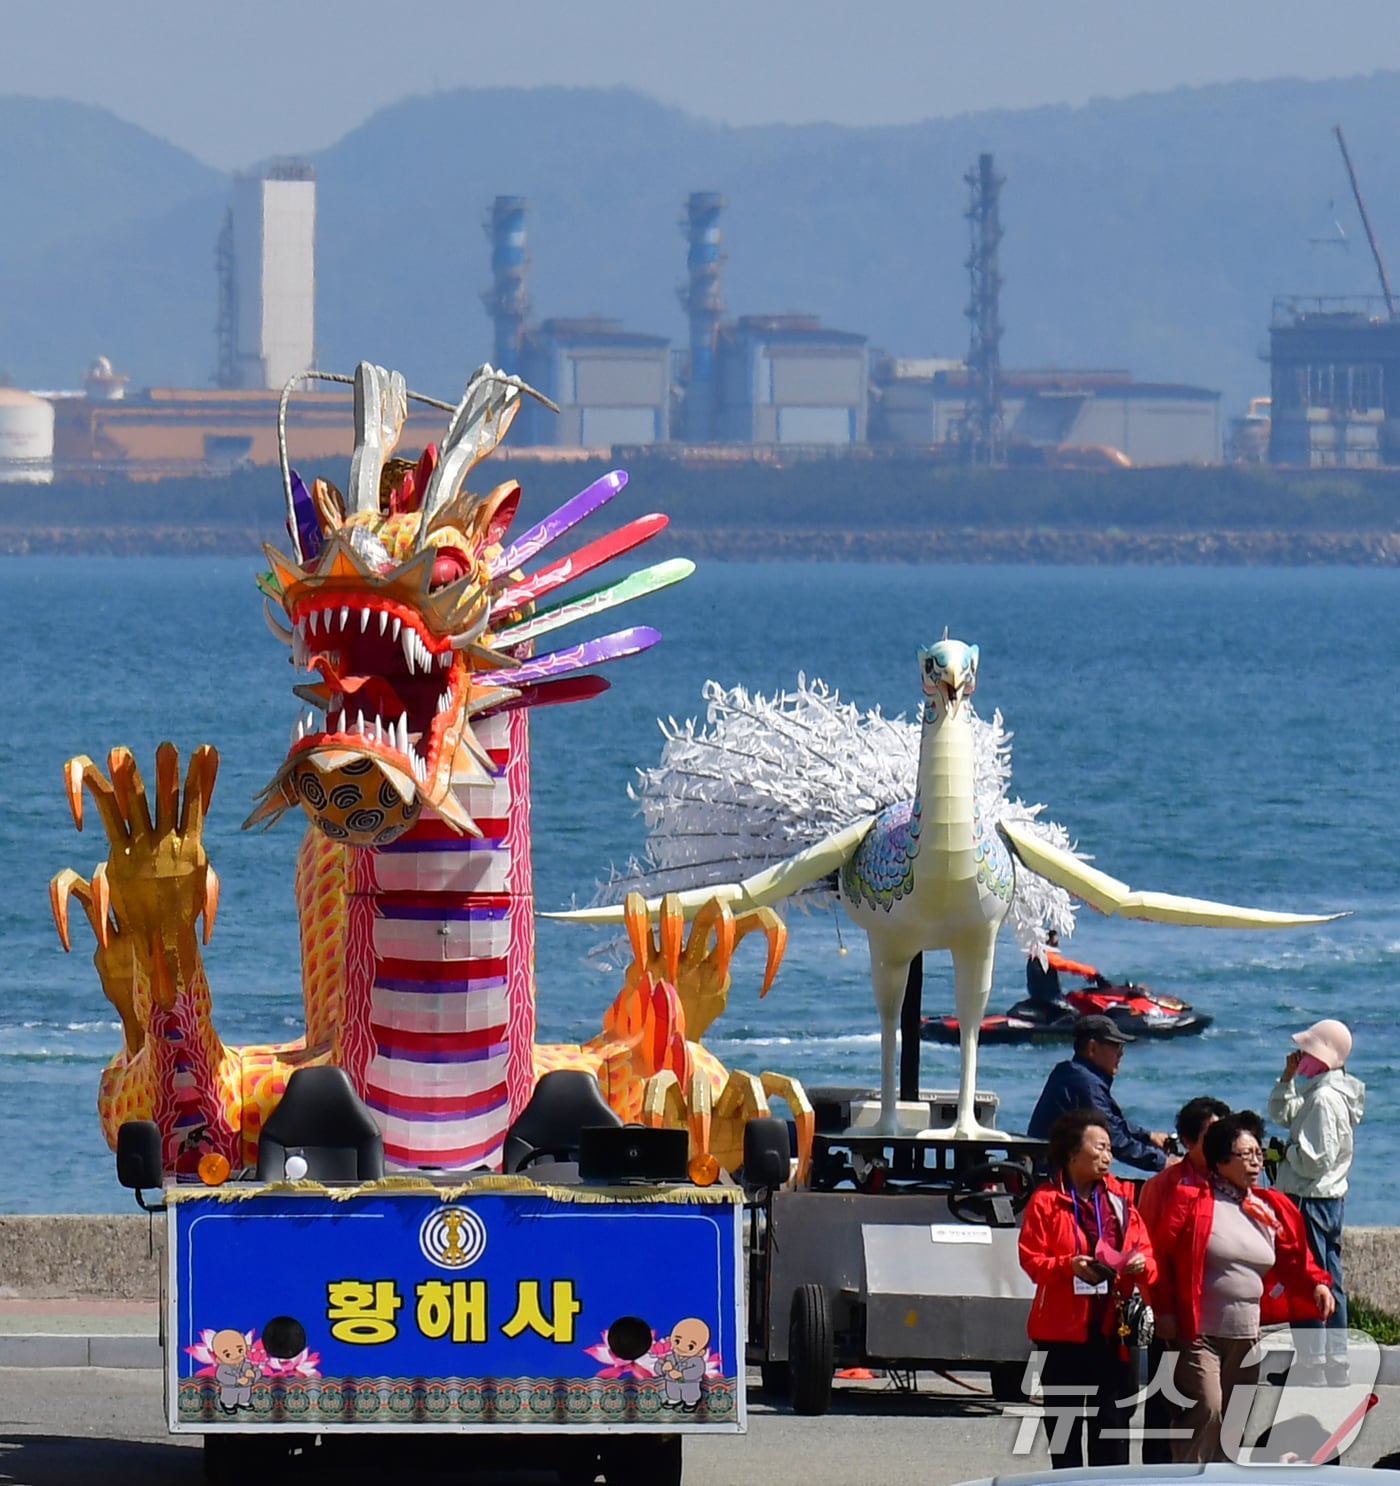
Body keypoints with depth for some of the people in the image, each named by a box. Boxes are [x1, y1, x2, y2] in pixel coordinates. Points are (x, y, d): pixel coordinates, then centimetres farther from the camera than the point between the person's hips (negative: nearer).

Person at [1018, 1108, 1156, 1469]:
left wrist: (1142, 1264, -11)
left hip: (1114, 1329, 3)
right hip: (1064, 1330, -3)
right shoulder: (1046, 1201, -1)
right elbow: (1031, 1260, -6)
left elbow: (1145, 1250, 11)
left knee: (1112, 1425, 3)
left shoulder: (1120, 1198, 10)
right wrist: (1069, 1266, -23)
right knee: (1065, 1426, 3)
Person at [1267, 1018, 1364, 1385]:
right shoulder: (1320, 1091, 11)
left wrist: (1286, 1151, -7)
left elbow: (1316, 1160, -24)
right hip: (1330, 1198, 11)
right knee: (1329, 1282, 14)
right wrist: (1288, 1077, 12)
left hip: (1311, 1200, -11)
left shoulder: (1325, 1099, -20)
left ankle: (1313, 1365, -4)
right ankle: (1336, 1362, 20)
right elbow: (1283, 1113, 25)